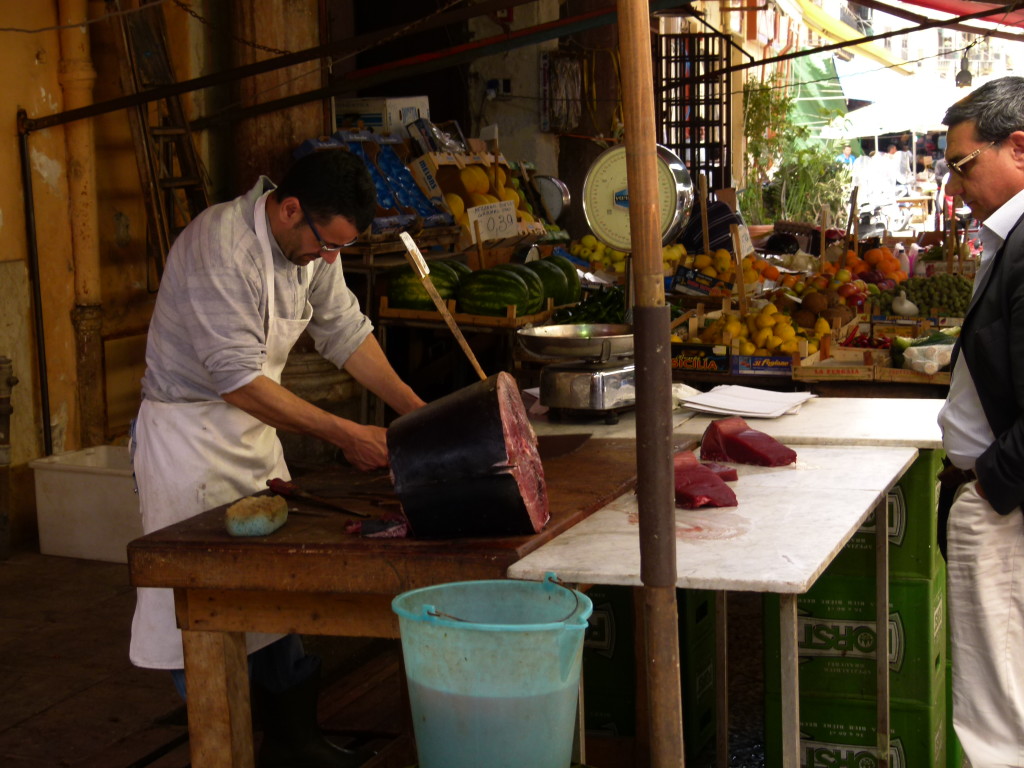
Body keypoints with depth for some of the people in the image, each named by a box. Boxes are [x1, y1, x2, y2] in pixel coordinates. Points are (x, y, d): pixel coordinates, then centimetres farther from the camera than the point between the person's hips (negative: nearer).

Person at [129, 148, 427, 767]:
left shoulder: (312, 243, 0)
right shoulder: (219, 246, -27)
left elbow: (346, 332, 8)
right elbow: (239, 379, -28)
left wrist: (415, 408, -1)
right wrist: (345, 435, -26)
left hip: (255, 425, 8)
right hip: (190, 431, -8)